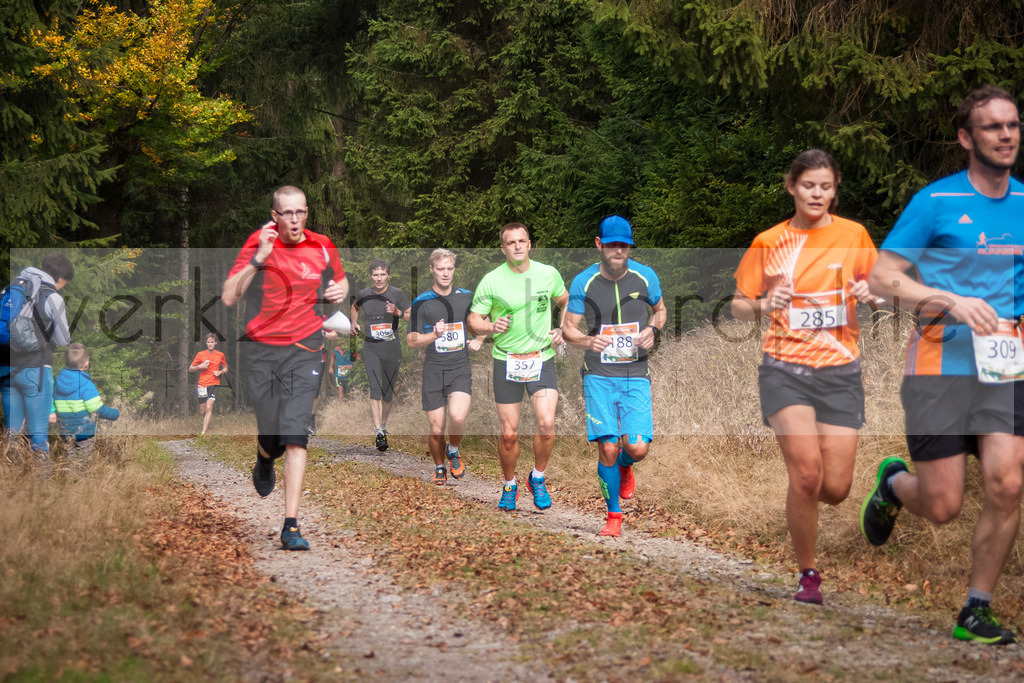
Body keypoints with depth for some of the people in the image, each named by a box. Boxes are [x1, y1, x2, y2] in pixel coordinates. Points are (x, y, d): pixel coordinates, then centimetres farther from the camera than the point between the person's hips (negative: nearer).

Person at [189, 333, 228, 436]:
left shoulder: (220, 355, 5)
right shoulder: (200, 354, 3)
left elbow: (225, 368, 20)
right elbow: (190, 369, 9)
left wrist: (220, 372, -3)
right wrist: (200, 366, -10)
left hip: (214, 384, -1)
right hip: (202, 384, 1)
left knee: (208, 408, -17)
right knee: (202, 411, 5)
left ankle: (204, 432, -19)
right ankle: (207, 424, 39)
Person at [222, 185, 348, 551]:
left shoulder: (322, 247, 2)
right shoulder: (258, 244, -4)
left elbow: (340, 279, 23)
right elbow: (228, 298, -11)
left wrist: (340, 290, -1)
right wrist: (258, 259, -21)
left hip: (304, 349, 0)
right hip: (261, 349, 0)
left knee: (294, 435, -14)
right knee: (270, 435, 2)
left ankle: (291, 526, -14)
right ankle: (264, 461, 43)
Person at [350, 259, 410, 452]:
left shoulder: (397, 294, -4)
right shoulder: (364, 295, 2)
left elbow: (411, 316, -2)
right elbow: (354, 307, 25)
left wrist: (398, 313, -20)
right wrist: (354, 323, 9)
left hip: (391, 347, 0)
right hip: (370, 347, 0)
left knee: (388, 392, 9)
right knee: (375, 390, -14)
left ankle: (383, 427, 30)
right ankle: (378, 433, -20)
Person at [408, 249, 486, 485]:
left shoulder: (467, 297, 7)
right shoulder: (421, 302, 0)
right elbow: (411, 341, -2)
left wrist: (478, 340, 7)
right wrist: (434, 335, -19)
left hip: (460, 369, 1)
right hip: (433, 370, 0)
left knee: (458, 416, -23)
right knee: (436, 428, 0)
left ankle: (453, 451, 8)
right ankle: (439, 467, 27)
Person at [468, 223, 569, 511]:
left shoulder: (548, 274, 1)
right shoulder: (491, 281, -5)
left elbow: (566, 302, 20)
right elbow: (473, 320, -1)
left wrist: (562, 330, 6)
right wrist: (491, 327, -21)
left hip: (542, 359, 1)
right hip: (506, 361, -1)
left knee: (546, 423, -17)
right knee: (509, 433, 0)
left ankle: (538, 478, 6)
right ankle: (509, 485, 24)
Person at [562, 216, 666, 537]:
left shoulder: (645, 277, 1)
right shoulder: (583, 282, -3)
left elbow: (660, 309, 19)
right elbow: (568, 327, 2)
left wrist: (653, 330, -3)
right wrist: (587, 341, -19)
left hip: (636, 377, 1)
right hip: (599, 377, -1)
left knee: (637, 448, -12)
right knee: (607, 449, -8)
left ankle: (625, 467, 27)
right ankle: (613, 515, 12)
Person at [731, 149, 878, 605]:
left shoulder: (854, 235, 4)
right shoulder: (768, 243, 3)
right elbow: (738, 305, 9)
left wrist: (869, 292, -9)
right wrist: (762, 306, -13)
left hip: (840, 370, 2)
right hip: (785, 370, -2)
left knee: (835, 490, -4)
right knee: (806, 472, -19)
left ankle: (800, 495, 35)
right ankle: (807, 574, 0)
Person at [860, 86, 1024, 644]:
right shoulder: (935, 202, -6)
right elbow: (882, 278, -8)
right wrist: (954, 302, -20)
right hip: (939, 367, -4)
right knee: (942, 507, -2)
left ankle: (976, 613, 3)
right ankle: (893, 483, 35)